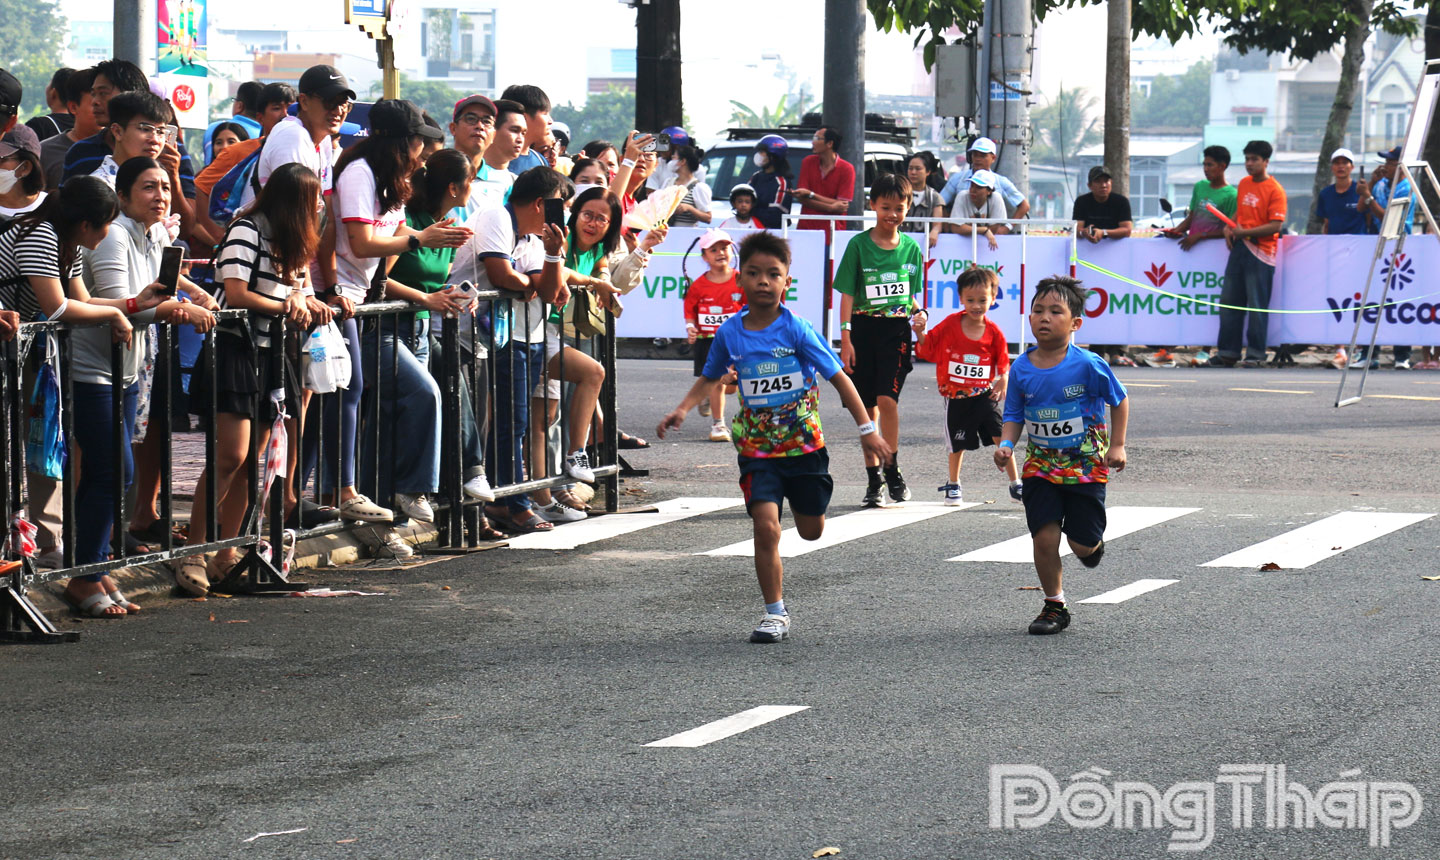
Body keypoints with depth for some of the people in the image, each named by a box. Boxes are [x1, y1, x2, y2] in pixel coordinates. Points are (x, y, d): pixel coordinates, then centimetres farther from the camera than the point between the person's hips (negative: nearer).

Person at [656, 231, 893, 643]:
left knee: (811, 530, 14)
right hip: (757, 448, 1)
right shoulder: (730, 334, -3)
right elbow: (710, 377, 16)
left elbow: (838, 377, -7)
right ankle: (775, 613, -2)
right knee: (766, 527, -14)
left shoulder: (797, 330, -12)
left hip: (803, 442, -1)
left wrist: (867, 429, -8)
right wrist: (683, 409, -1)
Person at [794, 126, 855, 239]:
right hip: (805, 228, 2)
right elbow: (801, 197, -1)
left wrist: (811, 194, -13)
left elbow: (842, 205, -8)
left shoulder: (847, 169, -3)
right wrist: (831, 207, -13)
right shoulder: (808, 162, 6)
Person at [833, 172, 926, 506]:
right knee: (868, 407, 3)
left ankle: (892, 471, -2)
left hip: (896, 331, 0)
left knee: (887, 398, -16)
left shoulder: (911, 248, 8)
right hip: (864, 329, 0)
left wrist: (919, 312, -5)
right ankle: (873, 479, 12)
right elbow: (847, 294, -2)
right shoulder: (859, 245, -1)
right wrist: (846, 338, -8)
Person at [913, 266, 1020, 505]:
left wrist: (1003, 382, -11)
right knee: (958, 445, 8)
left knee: (1002, 437, -11)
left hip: (984, 395, 0)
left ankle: (1015, 485, 0)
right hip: (956, 396, 0)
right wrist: (920, 334, -18)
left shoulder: (993, 332, -3)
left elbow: (1003, 362, 5)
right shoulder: (950, 324, -6)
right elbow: (928, 349, 0)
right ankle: (953, 484, 32)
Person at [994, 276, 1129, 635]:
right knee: (1044, 538, -7)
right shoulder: (1021, 369, -6)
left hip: (1086, 464, -2)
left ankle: (1092, 544, 39)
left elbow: (1120, 400, -2)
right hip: (1041, 466, 2)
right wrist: (1006, 444, -15)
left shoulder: (1088, 365, -15)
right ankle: (1054, 606, 11)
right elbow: (1014, 416, 4)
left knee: (1082, 543, 0)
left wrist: (1117, 446, -6)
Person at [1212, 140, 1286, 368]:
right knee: (1229, 301, 8)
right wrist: (1229, 227, 7)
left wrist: (1244, 232, -16)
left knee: (1257, 305, -4)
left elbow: (1276, 225, -15)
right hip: (1239, 247, 8)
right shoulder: (1243, 184, 14)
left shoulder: (1274, 190, -9)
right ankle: (1228, 352, 13)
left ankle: (1255, 354, 1)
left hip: (1261, 252, -7)